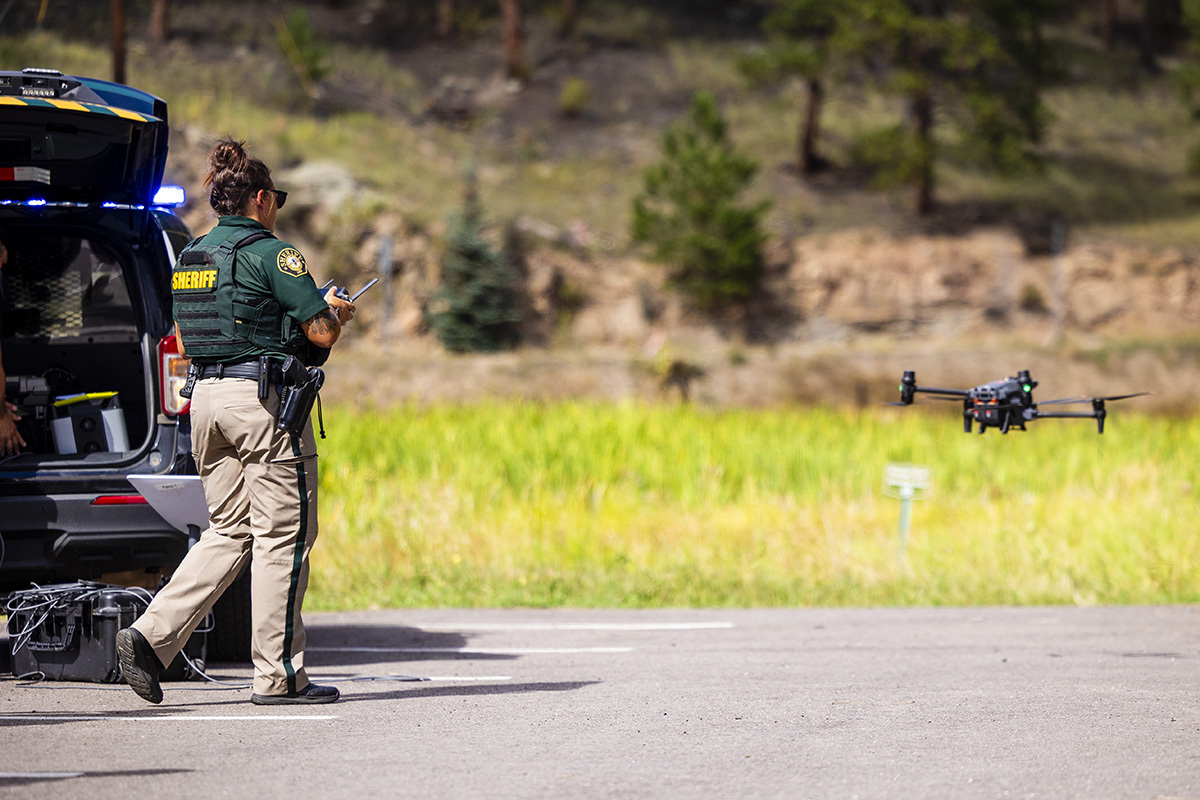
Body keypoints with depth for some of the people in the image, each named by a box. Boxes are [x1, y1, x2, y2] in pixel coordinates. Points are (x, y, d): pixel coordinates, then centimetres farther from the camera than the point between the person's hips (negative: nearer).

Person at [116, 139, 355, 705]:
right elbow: (322, 333, -12)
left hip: (206, 397, 8)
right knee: (281, 537, -1)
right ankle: (278, 675, 1)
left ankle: (150, 636, -3)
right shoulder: (271, 254, -9)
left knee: (228, 534, 12)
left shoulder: (192, 256, 15)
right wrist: (337, 313, 12)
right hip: (263, 398, -8)